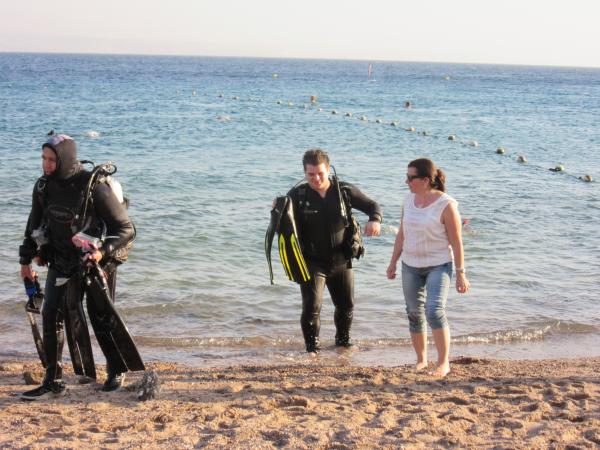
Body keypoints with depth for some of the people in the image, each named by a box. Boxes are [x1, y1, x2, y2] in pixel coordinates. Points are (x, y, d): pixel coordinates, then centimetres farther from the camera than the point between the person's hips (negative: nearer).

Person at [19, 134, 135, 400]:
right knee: (51, 315, -5)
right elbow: (35, 223, 11)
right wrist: (26, 259, 14)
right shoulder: (44, 186, -5)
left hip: (95, 262, -5)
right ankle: (53, 382, 2)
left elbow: (127, 229, -19)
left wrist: (103, 251, -32)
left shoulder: (94, 188, -23)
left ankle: (115, 373, 26)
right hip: (61, 262, 5)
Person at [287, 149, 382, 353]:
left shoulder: (344, 191, -5)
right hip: (312, 262, -3)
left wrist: (375, 220, -21)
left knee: (346, 305, 16)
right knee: (312, 307, -12)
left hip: (341, 261, 3)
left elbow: (371, 205, 1)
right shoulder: (297, 195, -8)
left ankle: (343, 340, 41)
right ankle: (312, 347, 8)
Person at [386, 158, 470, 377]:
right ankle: (421, 360, 26)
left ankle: (443, 363, -10)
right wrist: (393, 262, 13)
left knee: (435, 311, -21)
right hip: (411, 266, 6)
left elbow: (456, 242, -12)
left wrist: (461, 273, -11)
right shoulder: (409, 199, 2)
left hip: (439, 266, -6)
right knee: (414, 314, 10)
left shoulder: (446, 205, -16)